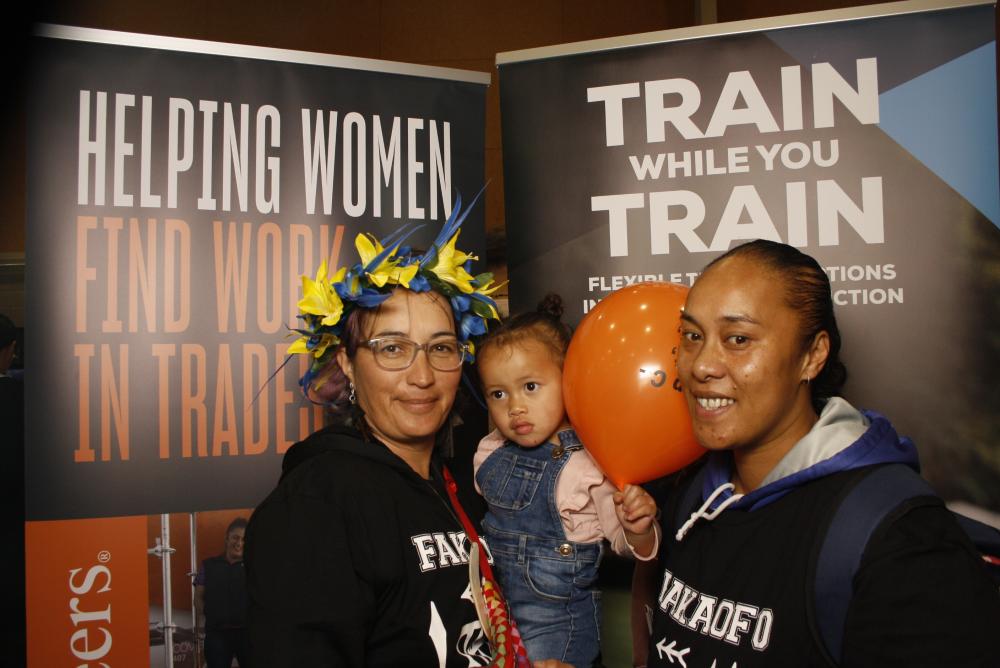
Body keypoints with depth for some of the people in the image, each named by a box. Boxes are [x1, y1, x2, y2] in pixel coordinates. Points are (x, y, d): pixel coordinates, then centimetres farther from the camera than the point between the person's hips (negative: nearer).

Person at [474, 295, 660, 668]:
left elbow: (623, 542, -12)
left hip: (556, 623, -5)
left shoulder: (590, 463, -19)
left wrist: (637, 529, -32)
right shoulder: (489, 453, -3)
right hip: (494, 611, 5)